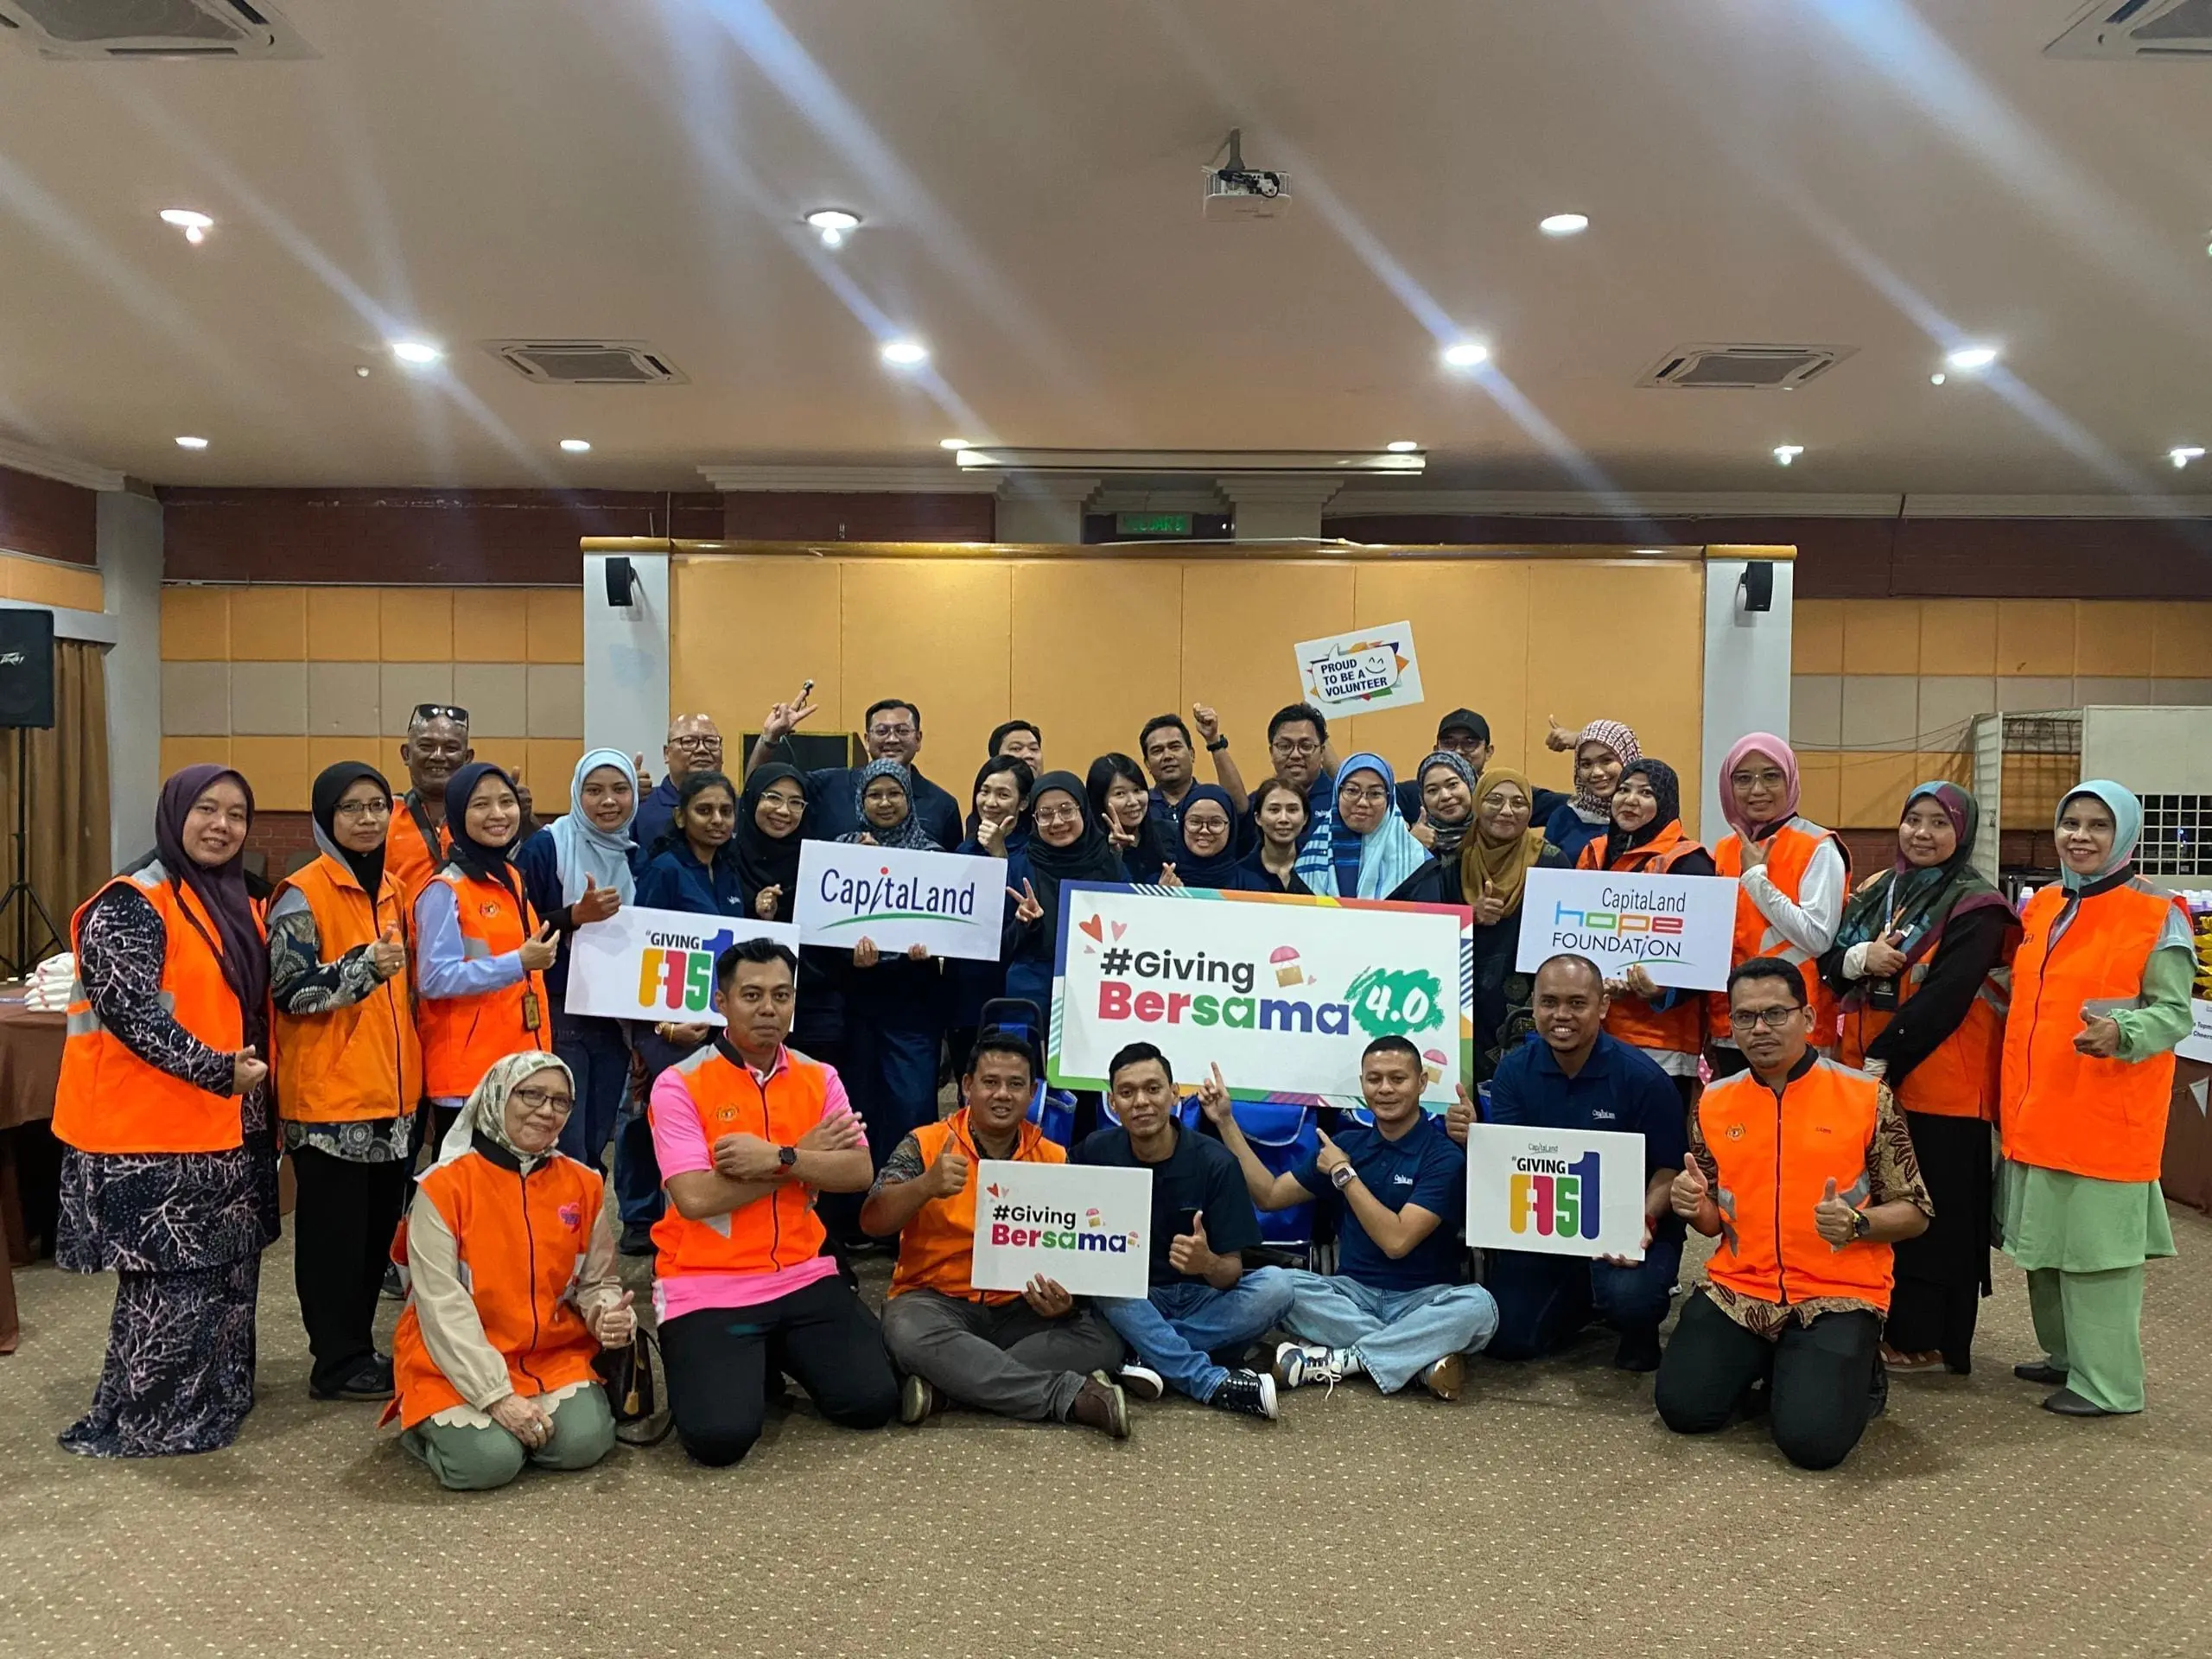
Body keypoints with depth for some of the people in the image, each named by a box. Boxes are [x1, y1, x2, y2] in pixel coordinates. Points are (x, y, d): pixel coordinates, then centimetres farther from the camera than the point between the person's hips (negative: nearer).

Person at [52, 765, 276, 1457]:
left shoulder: (238, 904, 12)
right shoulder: (131, 906, -13)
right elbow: (130, 1012, -21)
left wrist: (258, 1090, 14)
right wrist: (215, 1071, -21)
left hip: (228, 1127, 8)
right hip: (151, 1132, -8)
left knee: (223, 1274, 16)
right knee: (168, 1279, -3)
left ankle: (210, 1403, 30)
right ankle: (141, 1422, 11)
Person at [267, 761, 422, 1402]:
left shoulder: (391, 889, 13)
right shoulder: (303, 894, -10)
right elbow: (289, 990, -16)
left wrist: (411, 1070, 20)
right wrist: (363, 967, -29)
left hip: (389, 1088, 7)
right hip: (329, 1091, -7)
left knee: (379, 1225, 13)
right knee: (333, 1230, 1)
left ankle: (356, 1346, 26)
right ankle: (338, 1362, 11)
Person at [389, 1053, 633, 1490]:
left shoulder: (584, 1184, 1)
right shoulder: (445, 1186, -12)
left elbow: (597, 1282, 9)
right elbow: (442, 1306, -15)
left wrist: (609, 1313, -16)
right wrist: (497, 1394, -21)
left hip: (554, 1356, 3)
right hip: (455, 1364, -3)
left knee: (583, 1442, -20)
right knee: (488, 1461, -23)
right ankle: (430, 1424, 10)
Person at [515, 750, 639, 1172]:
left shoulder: (637, 856, 8)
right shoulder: (545, 847, -8)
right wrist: (576, 915, -22)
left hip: (617, 1020, 5)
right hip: (560, 1016, -5)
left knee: (596, 1144, 11)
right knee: (566, 1148, -6)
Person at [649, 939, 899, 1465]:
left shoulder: (820, 1078, 5)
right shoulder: (679, 1084, -9)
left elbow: (858, 1172, -6)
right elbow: (695, 1198, -19)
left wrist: (778, 1158, -22)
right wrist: (806, 1154, -12)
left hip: (803, 1276, 4)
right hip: (707, 1285, -4)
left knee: (873, 1402, -8)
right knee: (720, 1435, -20)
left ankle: (780, 1357, 21)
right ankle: (743, 1367, 16)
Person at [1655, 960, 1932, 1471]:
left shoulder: (1867, 1098, -6)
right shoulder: (1714, 1103, 5)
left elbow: (1914, 1213, -1)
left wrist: (1857, 1224, -21)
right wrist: (1695, 1207, -8)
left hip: (1837, 1296, -3)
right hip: (1738, 1290, 4)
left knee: (1813, 1439, -20)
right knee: (1682, 1407, -12)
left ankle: (1852, 1371, 14)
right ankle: (1764, 1362, 19)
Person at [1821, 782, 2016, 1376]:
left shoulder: (1976, 907, -8)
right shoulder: (1874, 893, 13)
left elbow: (1944, 995, -17)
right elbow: (1829, 965, 9)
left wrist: (1883, 1061, -20)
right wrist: (1860, 957, -14)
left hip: (1936, 1084, -6)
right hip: (1865, 1078, 6)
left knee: (1931, 1212, 1)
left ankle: (1925, 1339, 11)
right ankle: (1874, 1320, 23)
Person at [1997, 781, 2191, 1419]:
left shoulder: (2156, 917, -8)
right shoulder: (2040, 908, 11)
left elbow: (2175, 1013, -12)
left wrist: (2121, 1033, -31)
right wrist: (2012, 1098, 12)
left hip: (2105, 1119, -7)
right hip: (2035, 1113, 7)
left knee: (2096, 1246, 0)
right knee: (2047, 1242, 16)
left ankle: (2107, 1382, 11)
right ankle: (2067, 1355, 31)